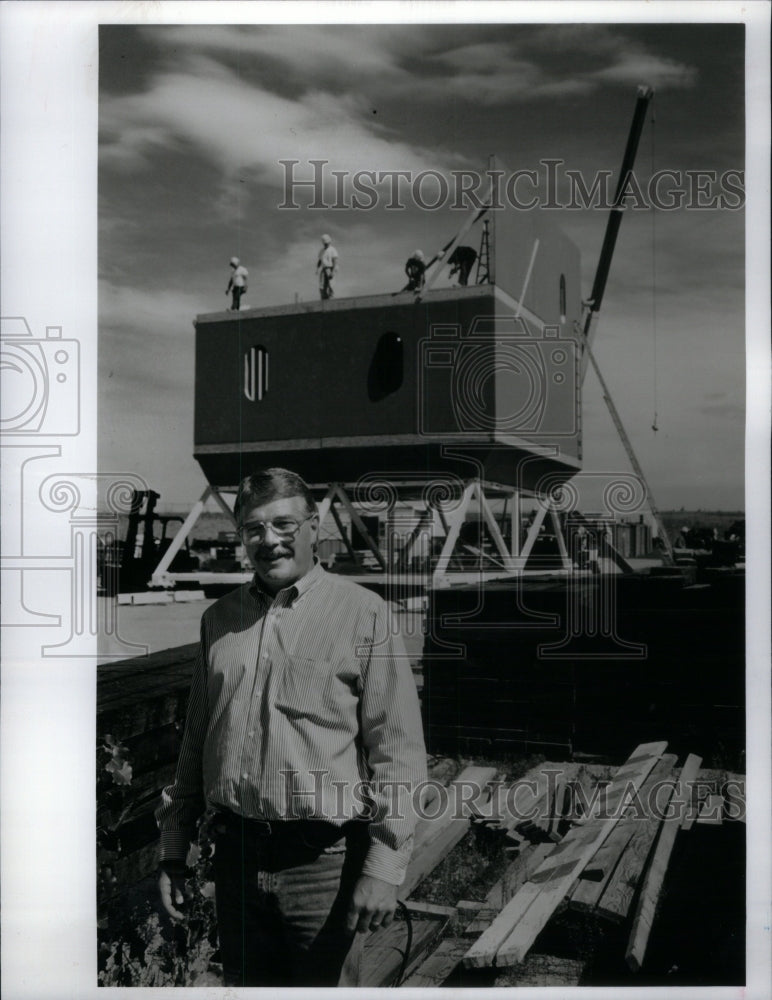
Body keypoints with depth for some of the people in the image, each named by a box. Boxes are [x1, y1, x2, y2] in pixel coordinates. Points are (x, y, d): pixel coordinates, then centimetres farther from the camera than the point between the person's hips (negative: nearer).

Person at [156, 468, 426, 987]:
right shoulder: (219, 619, 8)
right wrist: (173, 851, 13)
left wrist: (383, 868, -13)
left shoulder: (364, 613, -7)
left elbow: (399, 753, -9)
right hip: (235, 856, 5)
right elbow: (195, 743, 14)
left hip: (323, 861, -4)